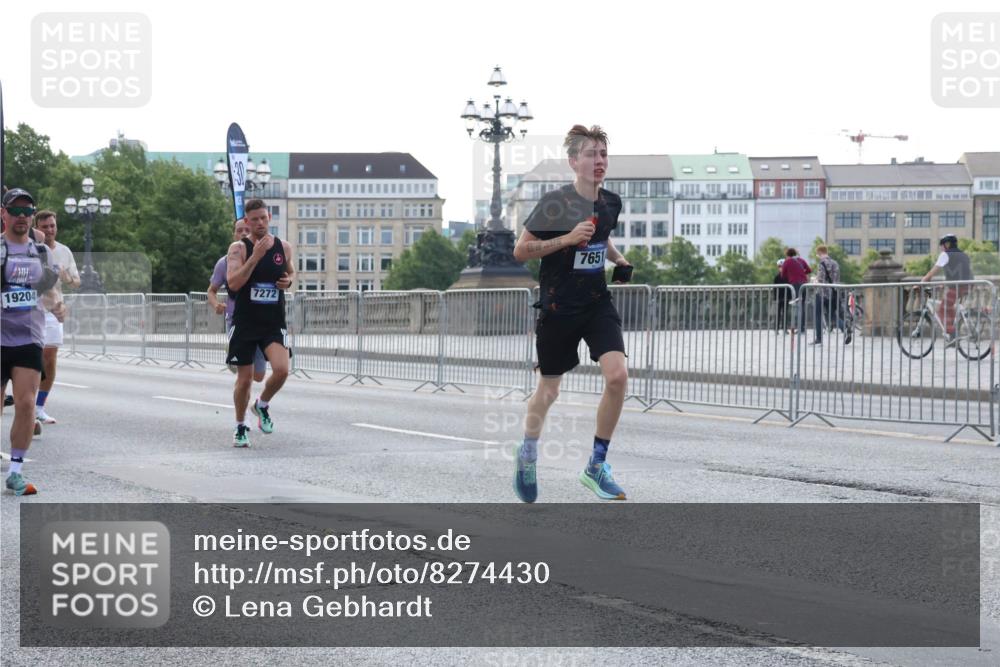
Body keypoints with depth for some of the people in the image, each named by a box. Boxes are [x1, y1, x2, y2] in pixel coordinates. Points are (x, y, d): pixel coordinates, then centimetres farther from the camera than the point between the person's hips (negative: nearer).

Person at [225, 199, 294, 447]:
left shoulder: (284, 247, 5)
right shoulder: (239, 248, -6)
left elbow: (291, 271, 24)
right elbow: (233, 283, -19)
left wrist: (289, 281, 0)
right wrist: (255, 256, -25)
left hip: (274, 323, 2)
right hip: (244, 323, -2)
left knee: (281, 370, -19)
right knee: (244, 378, 4)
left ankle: (262, 405, 12)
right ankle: (240, 427, 25)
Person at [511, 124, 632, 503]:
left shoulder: (611, 203, 2)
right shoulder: (555, 203, -15)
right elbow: (520, 251, -12)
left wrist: (619, 259, 7)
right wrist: (567, 239, -23)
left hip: (597, 303, 4)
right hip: (558, 308, -4)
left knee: (617, 375, -17)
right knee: (549, 389, 10)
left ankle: (596, 466, -3)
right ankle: (528, 453, 39)